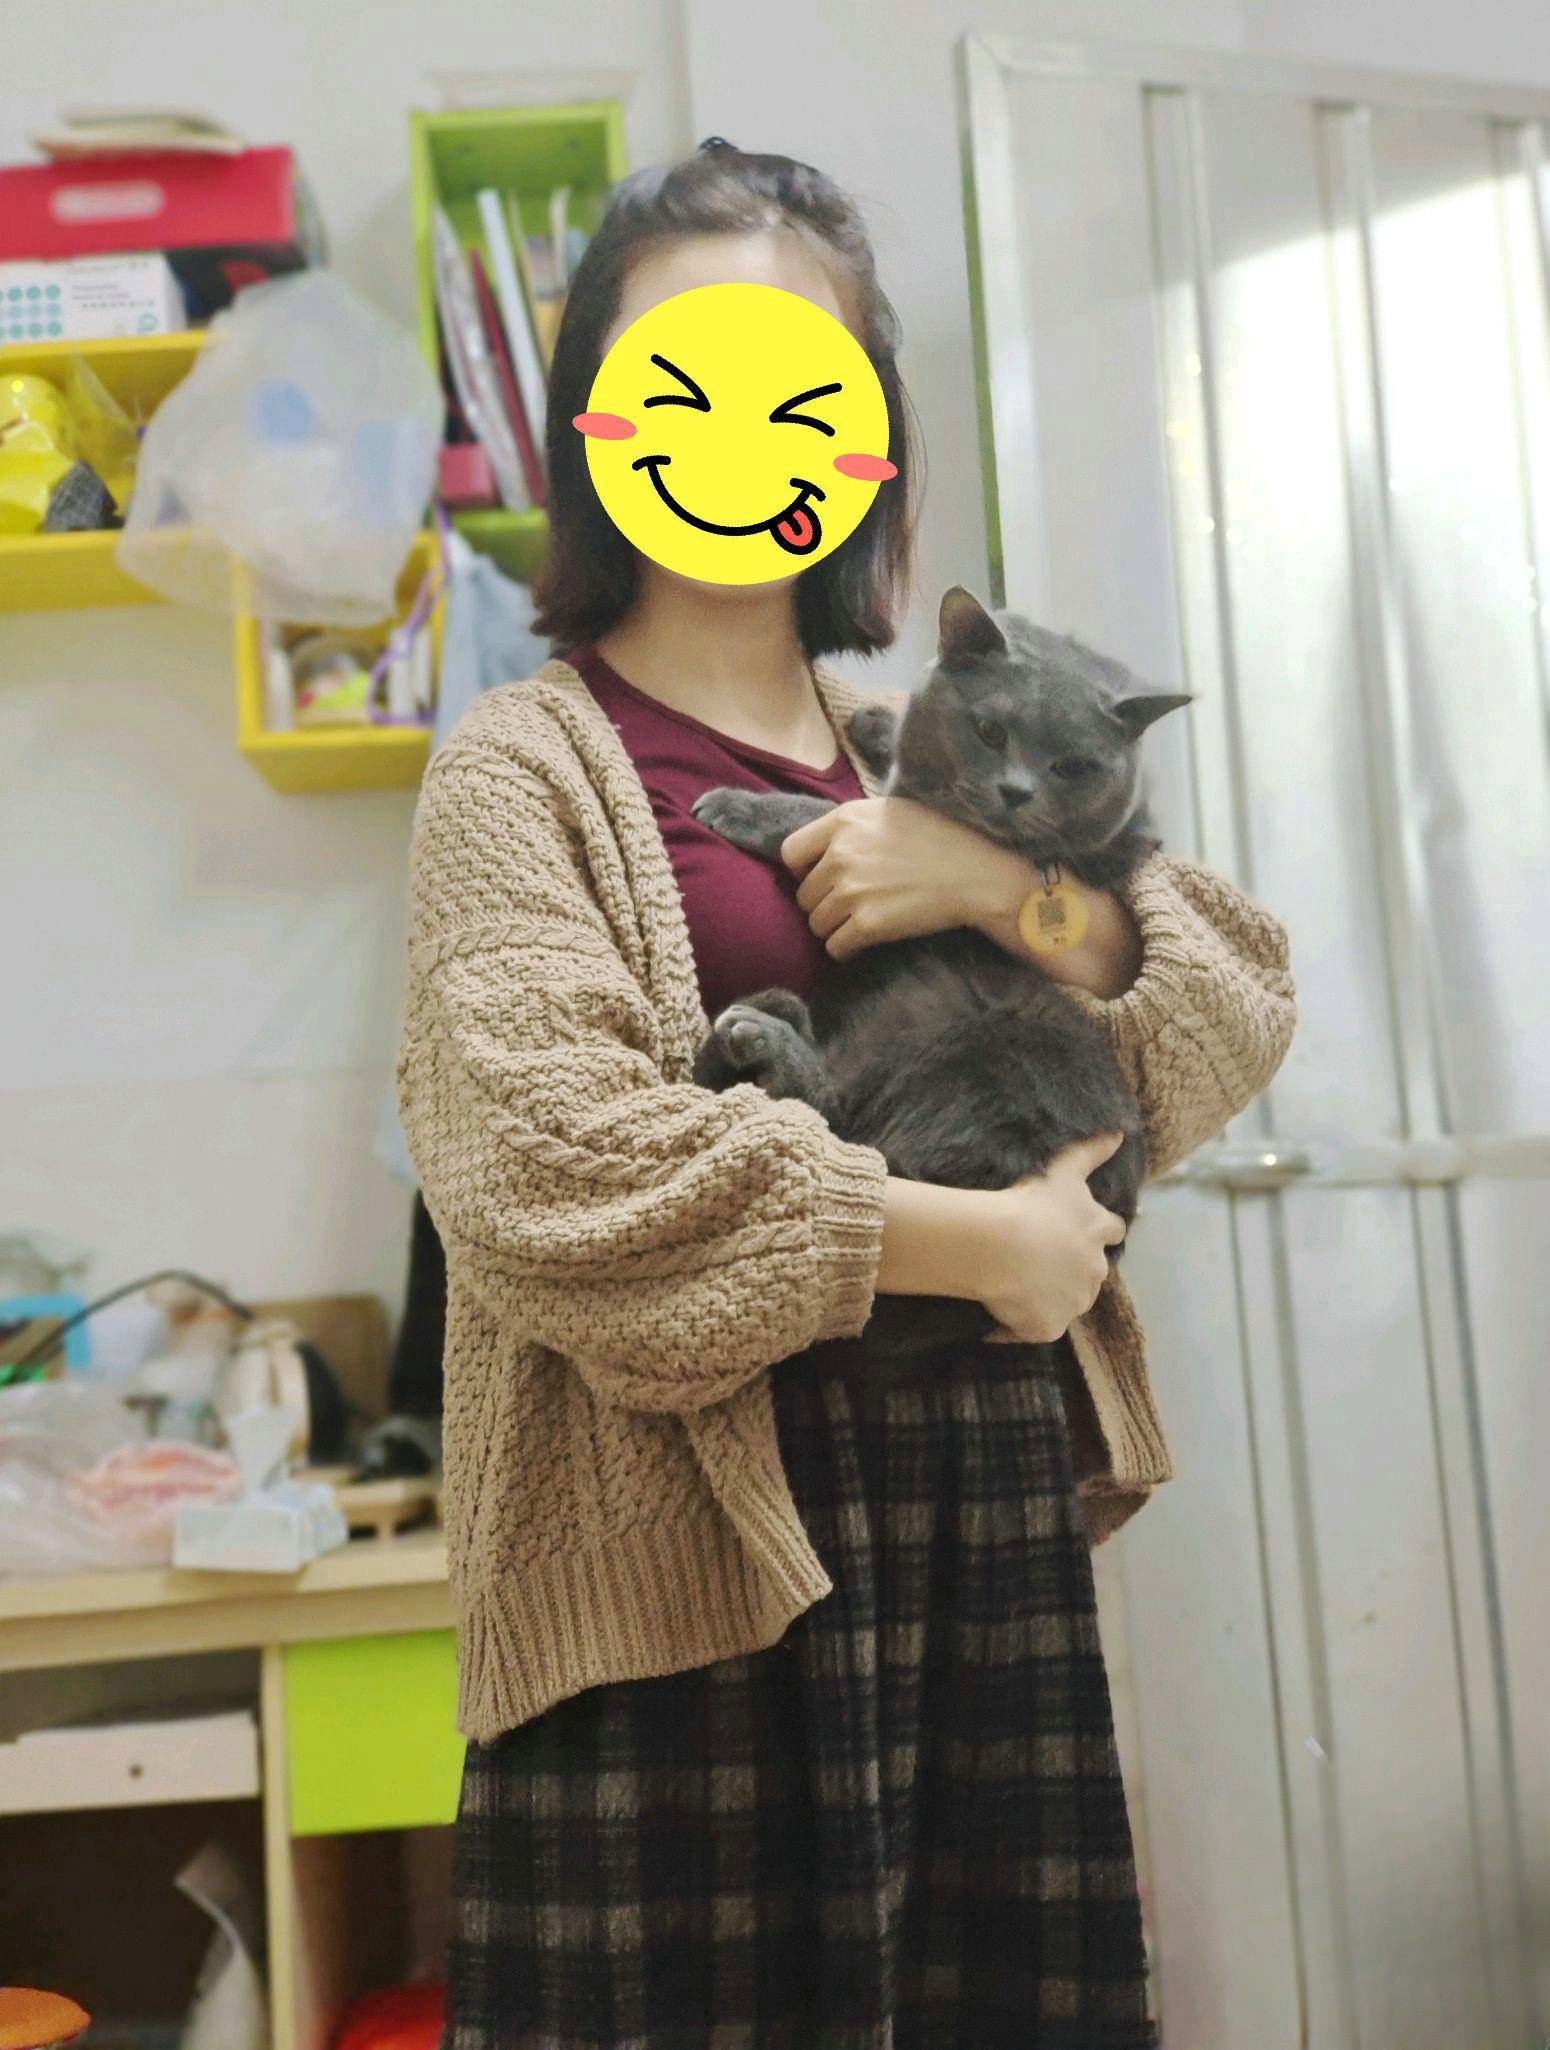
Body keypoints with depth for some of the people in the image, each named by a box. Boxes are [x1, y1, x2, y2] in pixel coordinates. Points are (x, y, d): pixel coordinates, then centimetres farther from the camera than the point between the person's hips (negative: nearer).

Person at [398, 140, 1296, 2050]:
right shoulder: (526, 766, -3)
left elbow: (1240, 1013, 9)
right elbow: (538, 1161, -18)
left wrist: (1007, 881, -10)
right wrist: (965, 1243, -14)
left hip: (999, 1498, 6)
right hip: (703, 1529, -5)